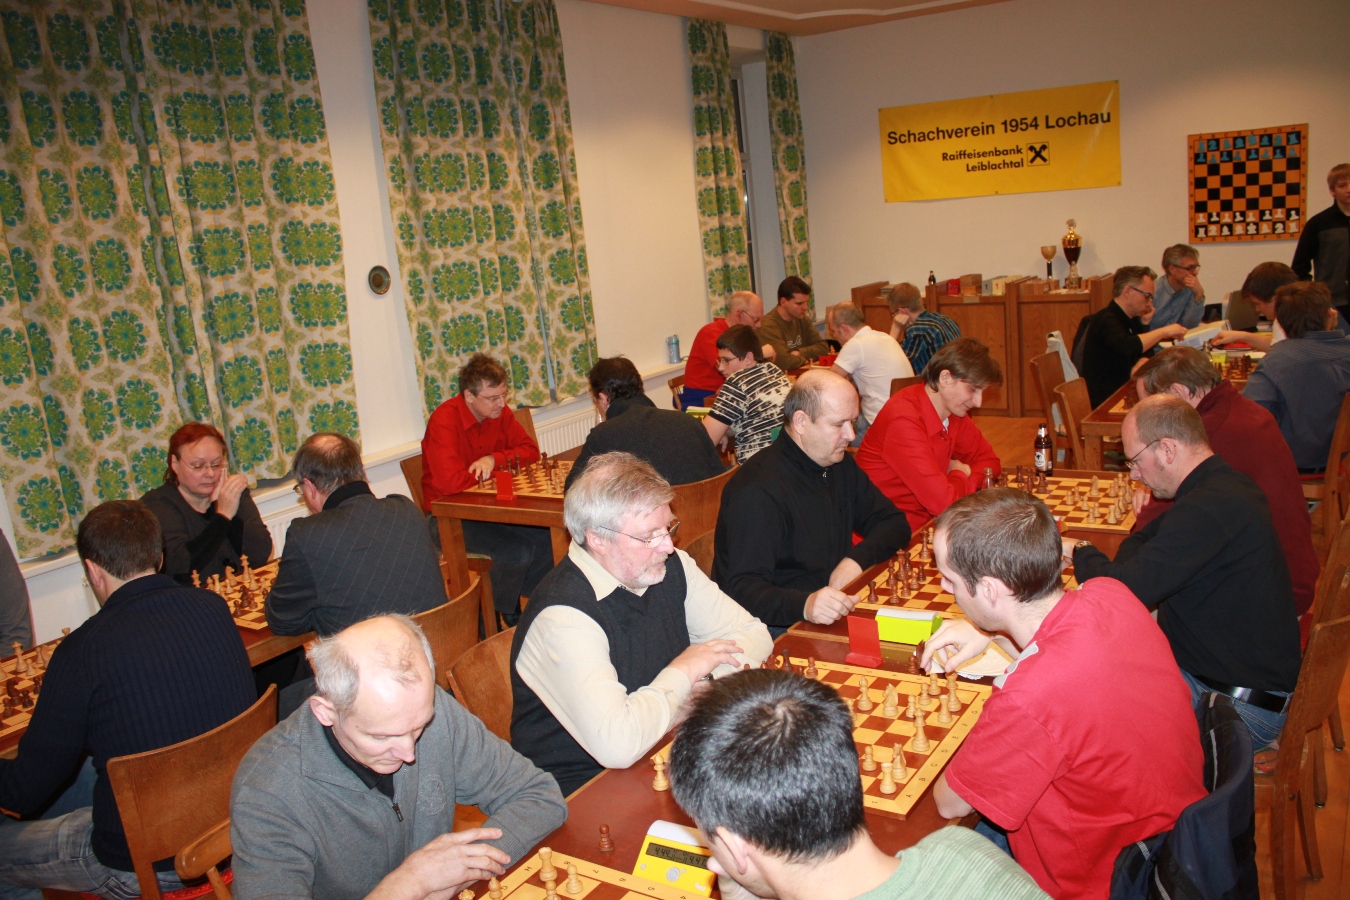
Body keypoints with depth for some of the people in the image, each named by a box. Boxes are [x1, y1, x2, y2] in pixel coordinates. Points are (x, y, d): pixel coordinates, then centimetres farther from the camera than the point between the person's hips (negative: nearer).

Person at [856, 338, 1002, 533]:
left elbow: (989, 460, 12)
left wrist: (958, 484, -9)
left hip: (925, 521, 8)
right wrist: (961, 474, -7)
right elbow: (943, 501, -29)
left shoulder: (953, 407, 2)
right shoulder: (905, 419, -25)